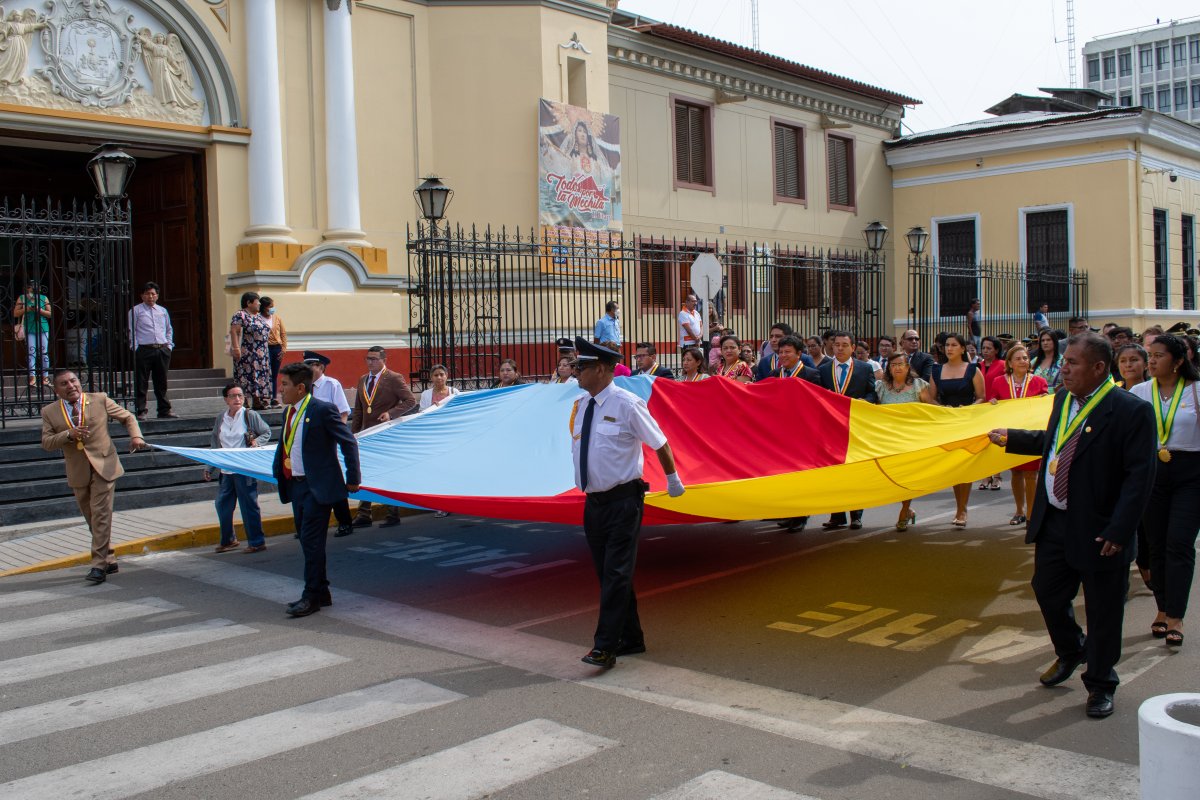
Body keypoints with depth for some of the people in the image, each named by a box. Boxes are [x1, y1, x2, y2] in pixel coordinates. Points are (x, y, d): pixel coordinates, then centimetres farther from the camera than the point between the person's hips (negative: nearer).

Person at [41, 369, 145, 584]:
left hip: (103, 466, -3)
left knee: (101, 514, -11)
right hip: (78, 472, 3)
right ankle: (109, 559, 24)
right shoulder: (50, 412, 3)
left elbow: (127, 417, 7)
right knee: (92, 518, 11)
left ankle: (99, 564, -9)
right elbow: (46, 443, -2)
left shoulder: (100, 399, 0)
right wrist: (68, 434, -19)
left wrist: (136, 435, -11)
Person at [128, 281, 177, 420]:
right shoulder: (135, 311, 3)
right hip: (144, 350, -4)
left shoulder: (163, 311, 17)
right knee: (141, 383, -3)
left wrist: (169, 345, 11)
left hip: (162, 350, 4)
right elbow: (131, 331, 0)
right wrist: (135, 347, -9)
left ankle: (164, 410, 15)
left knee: (161, 382, 9)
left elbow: (169, 329, 23)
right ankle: (141, 411, 1)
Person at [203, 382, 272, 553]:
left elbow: (267, 432, 6)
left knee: (249, 506, 0)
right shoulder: (220, 418, 8)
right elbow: (214, 444, 15)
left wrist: (256, 442, -13)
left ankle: (257, 542, 10)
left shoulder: (251, 415, -4)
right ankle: (228, 540, 27)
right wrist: (208, 467, 14)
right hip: (225, 470, 5)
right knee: (223, 505, 10)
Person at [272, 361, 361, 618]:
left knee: (311, 540, -6)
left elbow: (348, 442, -11)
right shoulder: (288, 412, 10)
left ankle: (312, 597, 2)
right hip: (296, 485, 8)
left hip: (318, 487, -8)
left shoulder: (323, 410, -14)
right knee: (307, 540, 13)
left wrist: (352, 478, -9)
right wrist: (277, 472, 14)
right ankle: (321, 593, 23)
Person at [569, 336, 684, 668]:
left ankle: (606, 647, -6)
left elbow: (659, 443, -2)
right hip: (593, 501, 7)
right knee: (608, 574, 13)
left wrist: (673, 480, 9)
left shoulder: (627, 404, -13)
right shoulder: (580, 405, 6)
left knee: (616, 574, -8)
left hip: (623, 501, -7)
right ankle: (631, 640, 27)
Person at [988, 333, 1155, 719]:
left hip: (1098, 530, -7)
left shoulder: (1131, 411, -17)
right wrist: (1010, 439, 31)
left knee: (1102, 610, 7)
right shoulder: (1063, 400, 6)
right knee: (1048, 591, 18)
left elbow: (1139, 476, -20)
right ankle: (1069, 653, 45)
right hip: (1054, 522, 7)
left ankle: (1100, 684, 25)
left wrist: (1117, 532, -24)